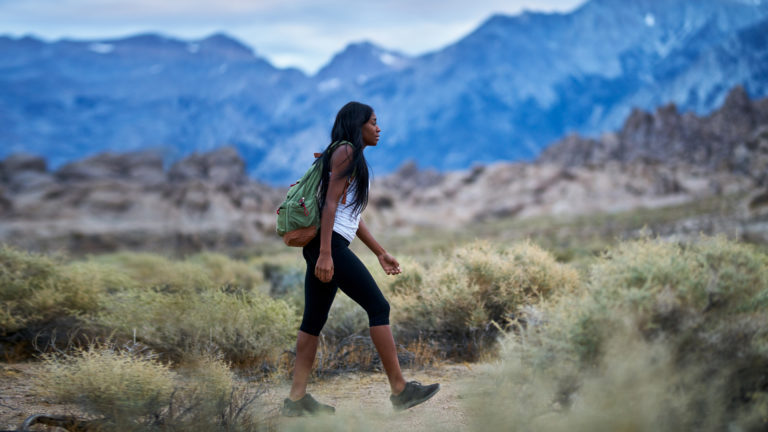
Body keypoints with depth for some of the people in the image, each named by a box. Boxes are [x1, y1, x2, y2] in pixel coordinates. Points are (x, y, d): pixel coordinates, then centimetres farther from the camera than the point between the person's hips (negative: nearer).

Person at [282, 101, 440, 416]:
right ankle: (400, 389, -6)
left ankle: (296, 398, 7)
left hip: (326, 248, 10)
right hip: (329, 243, -10)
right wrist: (325, 254, -22)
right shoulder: (345, 151, -5)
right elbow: (331, 202, -15)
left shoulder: (354, 157, 24)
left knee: (314, 320, 7)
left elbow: (353, 216, 26)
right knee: (379, 307, -8)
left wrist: (381, 253, 25)